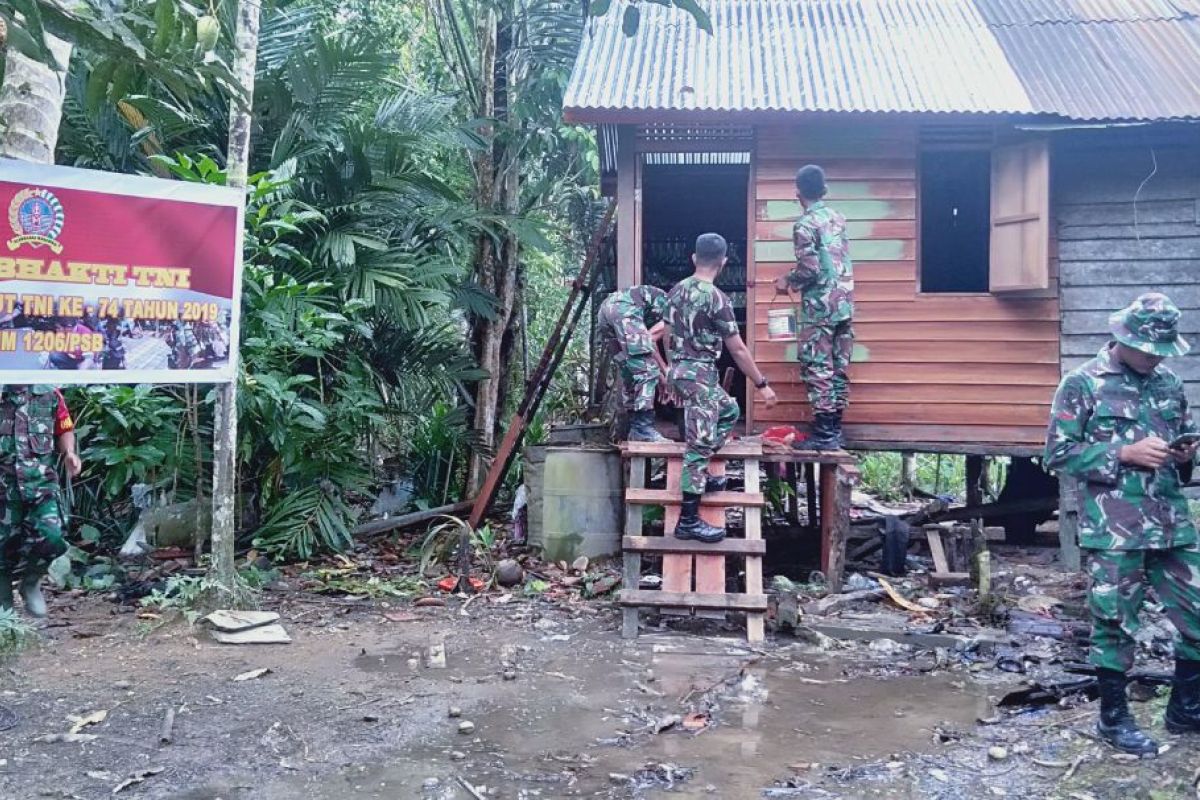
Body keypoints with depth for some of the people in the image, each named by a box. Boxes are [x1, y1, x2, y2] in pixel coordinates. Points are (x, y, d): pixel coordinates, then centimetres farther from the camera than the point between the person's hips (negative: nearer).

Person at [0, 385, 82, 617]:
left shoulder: (49, 393, 2)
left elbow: (65, 430, 15)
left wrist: (69, 453, -3)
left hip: (41, 482, 1)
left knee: (51, 538, -15)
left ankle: (30, 582, 16)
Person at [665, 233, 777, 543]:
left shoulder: (676, 291, 8)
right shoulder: (716, 298, -15)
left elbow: (668, 336, 17)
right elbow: (737, 349, -13)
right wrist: (762, 385, -6)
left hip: (680, 370, 9)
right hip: (700, 375, -9)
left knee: (729, 411, 27)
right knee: (700, 444, -5)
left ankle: (699, 475, 26)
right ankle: (688, 521, -4)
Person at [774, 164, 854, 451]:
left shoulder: (805, 225, -11)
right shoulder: (838, 218, 12)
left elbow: (809, 269, -18)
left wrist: (788, 282, 1)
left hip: (820, 306, -7)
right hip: (845, 303, 7)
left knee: (817, 370, -4)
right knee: (839, 368, 9)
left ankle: (824, 434, -5)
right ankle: (835, 431, 14)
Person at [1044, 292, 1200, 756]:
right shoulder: (1083, 384, -5)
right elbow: (1058, 454, -9)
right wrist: (1125, 453, -16)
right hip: (1114, 529, -5)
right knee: (1115, 623, 3)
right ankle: (1113, 717, 19)